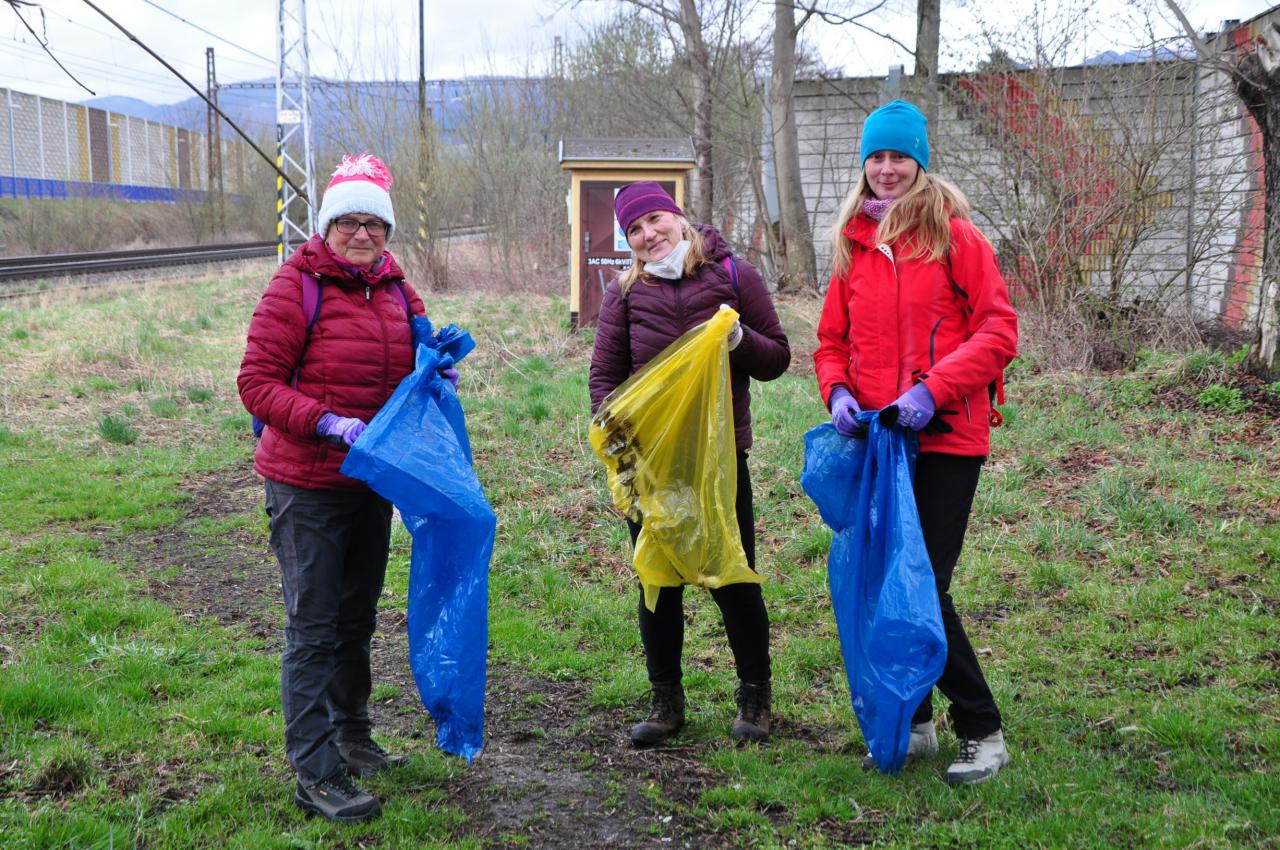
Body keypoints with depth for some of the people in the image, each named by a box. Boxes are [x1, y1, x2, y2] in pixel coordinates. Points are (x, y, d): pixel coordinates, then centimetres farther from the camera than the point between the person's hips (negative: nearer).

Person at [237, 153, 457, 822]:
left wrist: (438, 374, -3)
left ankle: (351, 735, 36)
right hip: (307, 484, -7)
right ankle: (315, 774, 5)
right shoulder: (296, 285, -14)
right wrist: (327, 423, -30)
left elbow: (409, 367, 20)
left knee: (357, 615, 19)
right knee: (313, 626, -2)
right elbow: (257, 382, -18)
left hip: (372, 480, 7)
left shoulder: (395, 291, 6)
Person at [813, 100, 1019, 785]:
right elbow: (832, 340, 16)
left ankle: (982, 734, 7)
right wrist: (837, 392, -5)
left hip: (944, 438, -5)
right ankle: (912, 724, 27)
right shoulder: (854, 245, 12)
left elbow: (999, 331, -8)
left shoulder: (954, 235, -3)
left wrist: (933, 389, -20)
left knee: (924, 584, -8)